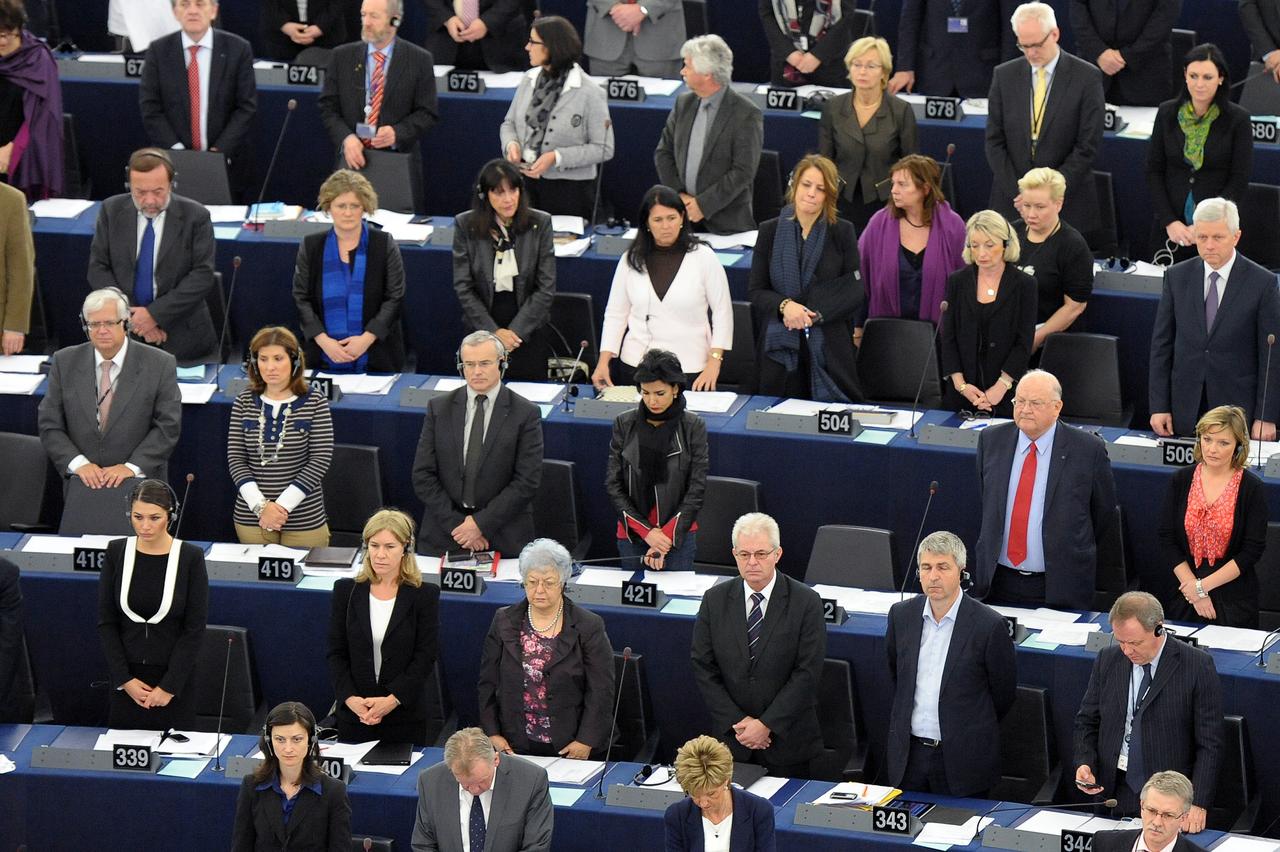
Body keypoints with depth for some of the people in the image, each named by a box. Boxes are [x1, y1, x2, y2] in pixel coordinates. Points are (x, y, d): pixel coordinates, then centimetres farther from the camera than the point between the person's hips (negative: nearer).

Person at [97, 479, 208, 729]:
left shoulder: (190, 557, -7)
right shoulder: (116, 552, 0)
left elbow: (194, 629, -7)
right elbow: (106, 623, 2)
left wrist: (169, 686, -11)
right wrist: (124, 679, -6)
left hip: (174, 680, -2)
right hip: (126, 679, 2)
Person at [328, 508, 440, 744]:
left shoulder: (425, 595, -2)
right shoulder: (346, 591, 5)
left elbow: (425, 658, -5)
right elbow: (336, 653, 4)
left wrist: (392, 700, -16)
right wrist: (350, 698, -11)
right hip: (354, 715, 2)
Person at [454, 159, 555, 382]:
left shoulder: (540, 224, -7)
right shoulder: (465, 225, -6)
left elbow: (546, 288, -6)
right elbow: (463, 288, -4)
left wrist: (516, 331, -13)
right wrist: (494, 332, -11)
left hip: (528, 331, 0)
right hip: (482, 329, 0)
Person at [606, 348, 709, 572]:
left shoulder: (693, 427, -4)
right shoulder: (624, 424, 0)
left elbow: (696, 489, -4)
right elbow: (613, 485, -1)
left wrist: (667, 536, -12)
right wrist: (647, 532, -10)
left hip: (678, 535, -2)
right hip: (631, 536, 2)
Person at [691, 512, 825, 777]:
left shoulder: (805, 602, -8)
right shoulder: (715, 600, 1)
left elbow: (808, 672, -11)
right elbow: (702, 666, 0)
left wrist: (767, 725, -15)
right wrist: (737, 722, -9)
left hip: (787, 740, -2)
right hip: (730, 737, 2)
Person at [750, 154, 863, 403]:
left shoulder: (842, 232, 4)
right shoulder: (770, 231, 8)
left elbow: (856, 292, 0)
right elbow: (755, 291, 6)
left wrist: (815, 315, -12)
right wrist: (784, 306, -14)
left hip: (829, 349, -1)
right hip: (780, 347, 1)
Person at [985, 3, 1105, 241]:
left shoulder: (1087, 78, -4)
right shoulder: (1004, 76, 6)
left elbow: (1088, 147, -6)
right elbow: (995, 141, 5)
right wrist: (1017, 192, -6)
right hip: (1011, 202, 2)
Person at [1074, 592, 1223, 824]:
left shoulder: (1197, 666, -7)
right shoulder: (1107, 661, 7)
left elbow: (1209, 743, -7)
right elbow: (1087, 721, 17)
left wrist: (1198, 804, -14)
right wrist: (1084, 763, -3)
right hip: (1113, 793, 4)